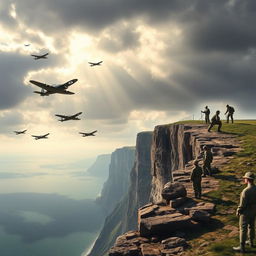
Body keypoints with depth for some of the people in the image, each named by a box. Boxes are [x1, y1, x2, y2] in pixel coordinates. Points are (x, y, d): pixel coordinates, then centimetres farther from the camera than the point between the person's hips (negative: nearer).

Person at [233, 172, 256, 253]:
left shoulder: (246, 191, -32)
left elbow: (242, 204, -26)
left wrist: (238, 211, -9)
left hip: (246, 213, -7)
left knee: (243, 229, 4)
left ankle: (242, 247, 12)